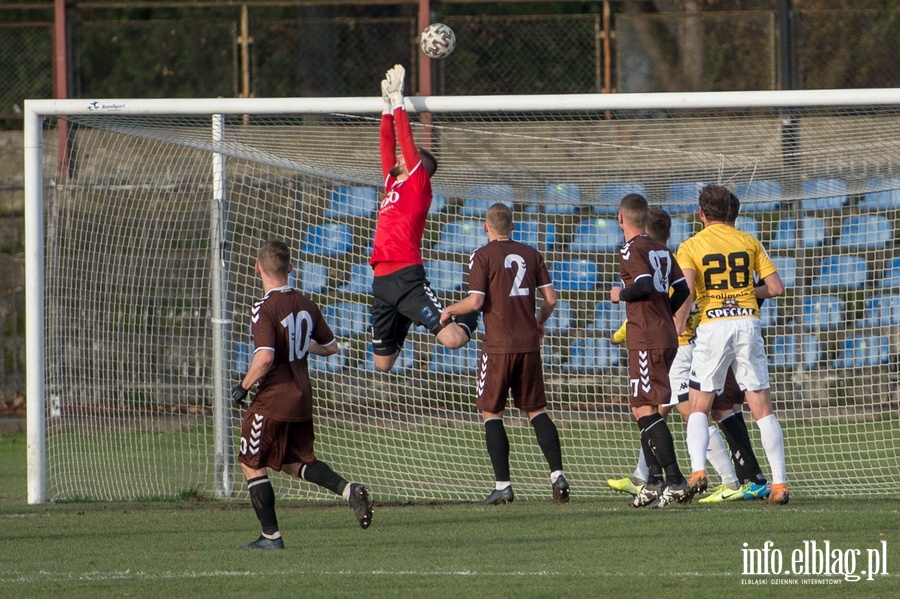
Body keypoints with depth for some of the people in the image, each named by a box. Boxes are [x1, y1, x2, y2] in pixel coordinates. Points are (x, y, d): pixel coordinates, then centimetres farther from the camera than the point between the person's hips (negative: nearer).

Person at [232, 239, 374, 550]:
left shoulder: (264, 309, -17)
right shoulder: (306, 305, 4)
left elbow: (264, 358, -27)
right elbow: (331, 347, 14)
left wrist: (243, 387, -12)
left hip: (273, 399, -7)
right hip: (302, 398, 7)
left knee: (252, 465, 6)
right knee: (296, 462, 20)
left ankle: (271, 536, 6)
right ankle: (349, 489, -2)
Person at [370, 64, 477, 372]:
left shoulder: (419, 184, 1)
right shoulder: (392, 184, 19)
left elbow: (407, 142, -3)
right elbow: (388, 146, 25)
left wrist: (398, 100, 2)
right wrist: (388, 105, 25)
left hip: (407, 277, -8)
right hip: (382, 278, 8)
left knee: (453, 339, -20)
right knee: (383, 363, 11)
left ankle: (471, 316, 13)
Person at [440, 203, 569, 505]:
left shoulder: (483, 256, -6)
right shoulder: (531, 254, 7)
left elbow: (475, 302, -12)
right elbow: (550, 298, 6)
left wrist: (450, 310, 7)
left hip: (498, 345, -4)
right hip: (529, 344, 4)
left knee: (491, 413, 3)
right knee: (536, 410, 12)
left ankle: (503, 485, -4)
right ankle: (557, 474, -1)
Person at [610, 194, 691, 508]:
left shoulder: (631, 250, -9)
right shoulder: (662, 250, 14)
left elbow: (645, 285, -22)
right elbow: (682, 288, 12)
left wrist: (621, 294, -4)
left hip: (646, 340, -9)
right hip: (667, 336, 9)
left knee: (645, 409, -11)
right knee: (643, 409, 16)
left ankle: (675, 481, -20)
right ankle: (654, 481, 17)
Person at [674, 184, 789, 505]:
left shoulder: (691, 246, 2)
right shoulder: (749, 242, 9)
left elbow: (686, 289, -14)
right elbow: (776, 287, 5)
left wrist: (677, 330, -5)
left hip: (713, 326, -2)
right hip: (748, 320, 2)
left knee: (698, 409, 10)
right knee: (763, 409, 4)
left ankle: (697, 471, -12)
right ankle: (780, 482, -2)